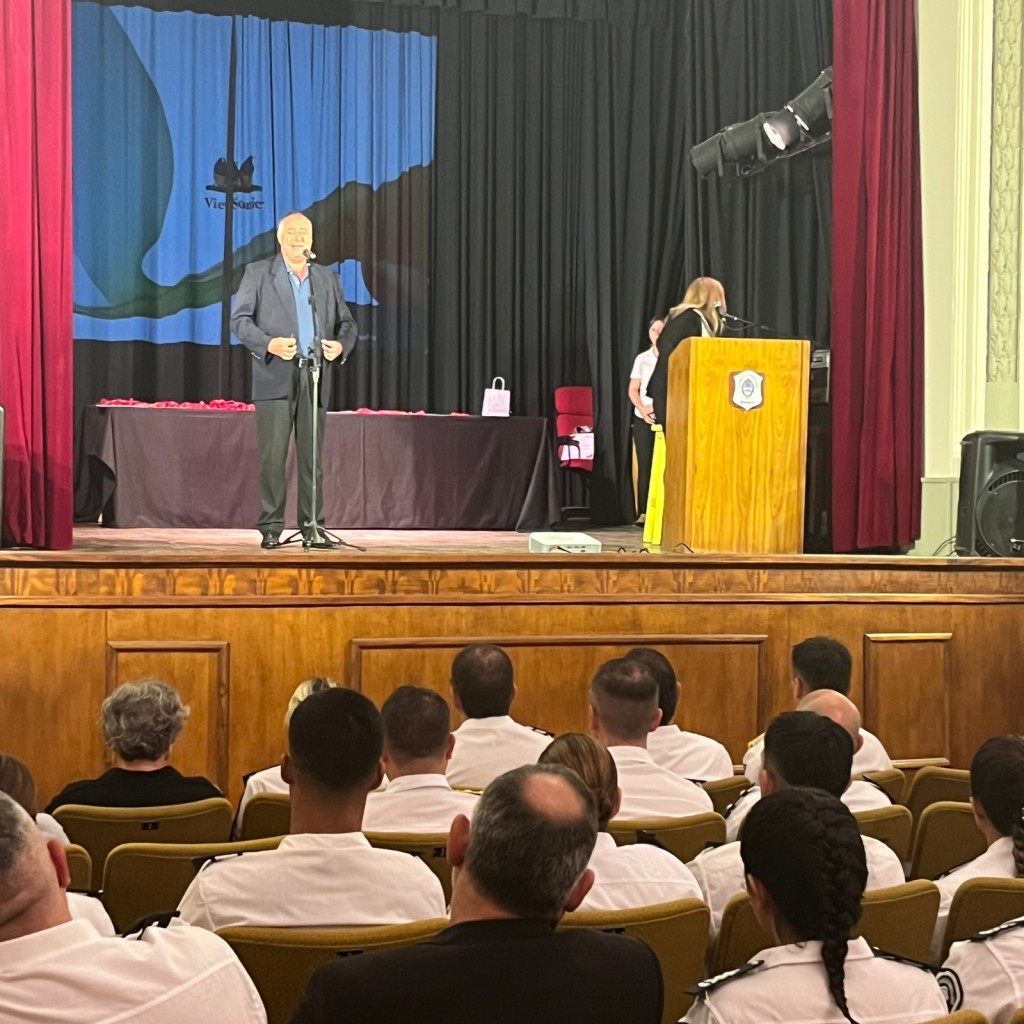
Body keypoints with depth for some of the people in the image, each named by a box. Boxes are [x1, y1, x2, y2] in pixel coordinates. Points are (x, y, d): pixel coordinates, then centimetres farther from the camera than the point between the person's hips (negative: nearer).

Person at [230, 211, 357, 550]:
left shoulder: (327, 279, 18)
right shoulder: (258, 273, 8)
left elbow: (346, 323, 18)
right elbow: (239, 319, 2)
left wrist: (342, 345, -4)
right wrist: (268, 344, -14)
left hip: (315, 377, 3)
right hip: (276, 376, -3)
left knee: (311, 458, 2)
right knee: (272, 456, -5)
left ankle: (313, 527, 6)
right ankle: (271, 528, 0)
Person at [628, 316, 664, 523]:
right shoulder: (642, 358, 10)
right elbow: (633, 390, 8)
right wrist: (643, 409, -10)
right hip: (643, 419, 2)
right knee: (645, 466, 0)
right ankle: (643, 512, 2)